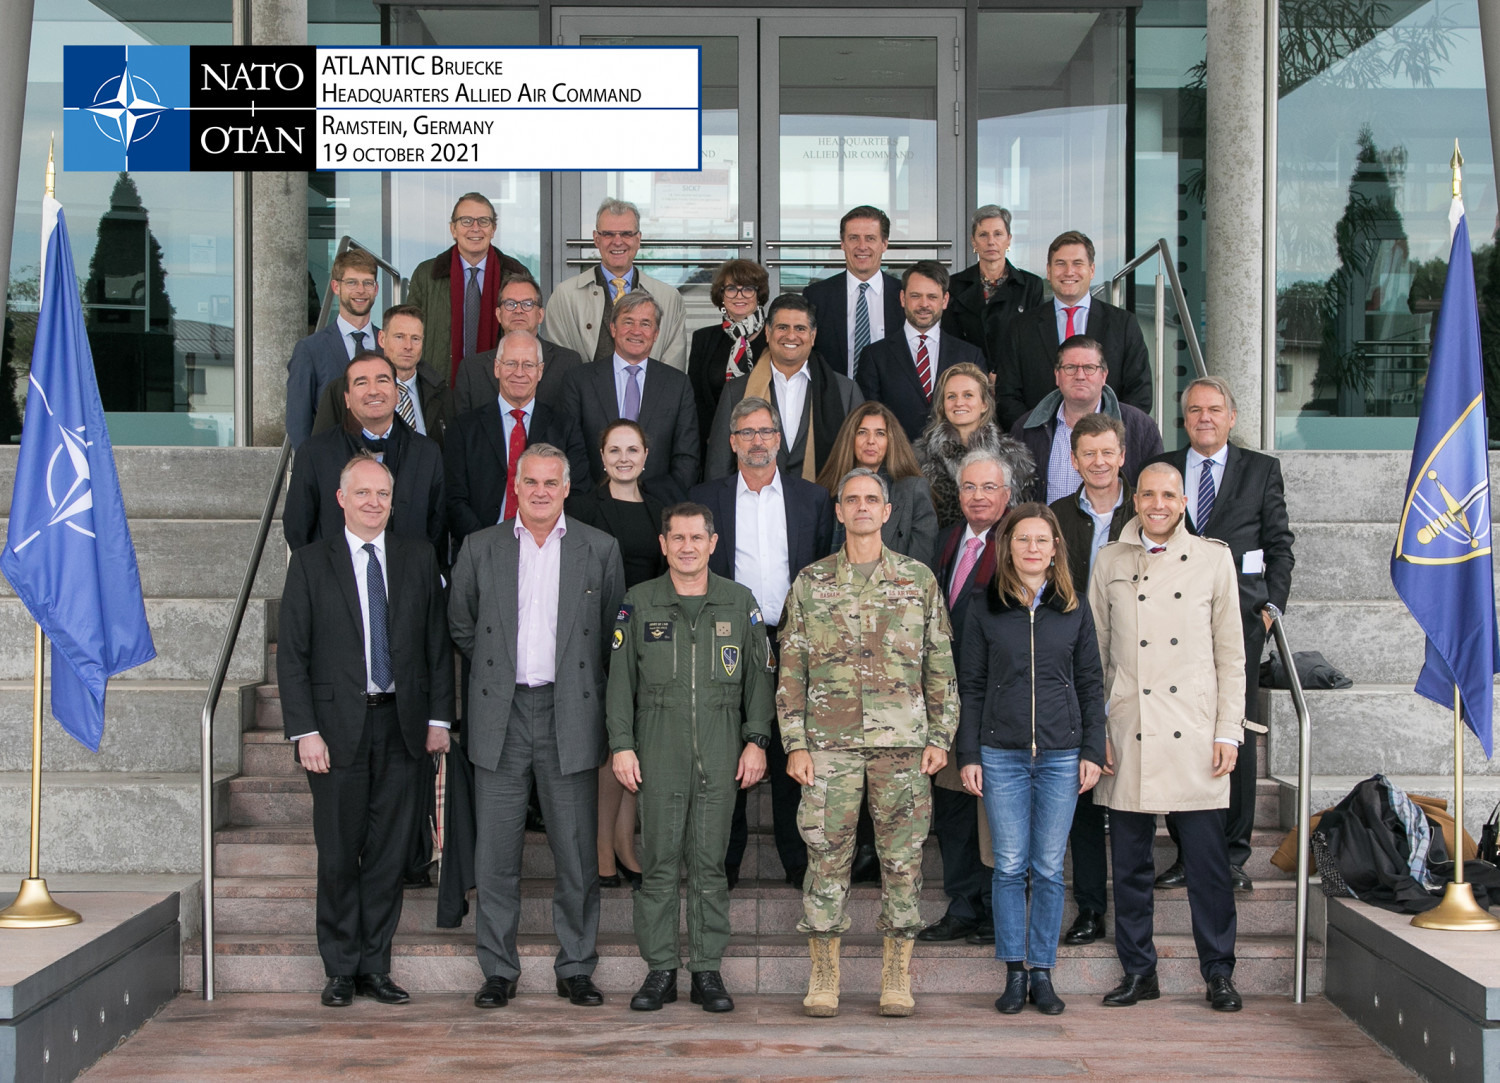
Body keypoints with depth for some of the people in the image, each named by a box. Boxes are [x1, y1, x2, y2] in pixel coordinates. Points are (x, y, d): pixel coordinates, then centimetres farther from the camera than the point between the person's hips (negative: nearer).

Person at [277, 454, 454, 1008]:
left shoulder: (419, 559, 8)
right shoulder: (311, 564, 1)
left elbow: (438, 643, 9)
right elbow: (292, 656, -2)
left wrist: (439, 717, 3)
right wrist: (305, 731, -9)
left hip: (401, 725, 2)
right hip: (337, 726, -2)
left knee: (389, 851, 6)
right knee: (338, 854, 4)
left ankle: (376, 965, 16)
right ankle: (341, 968, 16)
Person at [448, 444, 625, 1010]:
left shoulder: (600, 550, 4)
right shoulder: (480, 548, 6)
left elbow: (613, 633, 10)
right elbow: (460, 626, 15)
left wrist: (582, 682, 8)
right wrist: (498, 671, 12)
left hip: (570, 716, 0)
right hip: (501, 717, 1)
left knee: (577, 851, 4)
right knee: (496, 851, 4)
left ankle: (576, 967, 16)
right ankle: (498, 969, 15)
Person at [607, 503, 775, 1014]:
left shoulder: (740, 602, 9)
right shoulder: (639, 602, 7)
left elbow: (759, 676, 10)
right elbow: (621, 678, 6)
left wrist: (757, 740, 2)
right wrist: (621, 744, -1)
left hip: (721, 755, 1)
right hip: (659, 752, 0)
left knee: (710, 862, 3)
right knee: (659, 862, 1)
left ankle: (708, 970, 11)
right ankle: (660, 969, 9)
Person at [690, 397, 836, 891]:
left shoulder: (812, 498, 9)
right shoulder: (705, 497, 7)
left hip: (792, 642, 0)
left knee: (792, 756, 3)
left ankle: (798, 861, 13)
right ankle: (725, 862, 14)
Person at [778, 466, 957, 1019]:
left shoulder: (919, 578, 8)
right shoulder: (810, 582, 7)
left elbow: (940, 666, 9)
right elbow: (791, 669, 6)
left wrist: (940, 736, 2)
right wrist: (794, 744, -1)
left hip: (903, 742, 0)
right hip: (829, 741, 0)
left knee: (903, 857, 3)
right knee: (827, 855, 0)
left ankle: (897, 976, 12)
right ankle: (823, 975, 10)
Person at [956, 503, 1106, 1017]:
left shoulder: (1074, 609, 7)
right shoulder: (985, 609, 4)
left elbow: (1091, 684, 9)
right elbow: (971, 686, 5)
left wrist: (1093, 750, 2)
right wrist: (968, 754, -1)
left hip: (1061, 755, 1)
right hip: (1001, 755, -1)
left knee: (1049, 869, 4)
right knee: (1009, 867, 1)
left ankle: (1042, 973, 13)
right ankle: (1014, 974, 11)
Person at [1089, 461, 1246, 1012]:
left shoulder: (1213, 558, 6)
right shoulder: (1109, 561, 8)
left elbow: (1231, 653, 6)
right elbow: (1094, 653, 10)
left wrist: (1229, 732, 0)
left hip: (1195, 735, -1)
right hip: (1128, 735, 1)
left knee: (1207, 858, 0)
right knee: (1130, 859, 6)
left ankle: (1218, 972, 13)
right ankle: (1138, 971, 17)